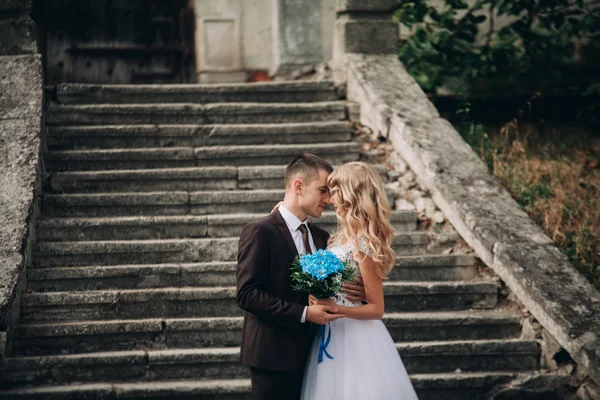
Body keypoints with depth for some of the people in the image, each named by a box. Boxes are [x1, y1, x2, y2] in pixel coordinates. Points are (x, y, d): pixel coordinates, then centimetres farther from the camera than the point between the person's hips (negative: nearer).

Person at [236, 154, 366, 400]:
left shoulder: (321, 237, 14)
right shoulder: (260, 232, -10)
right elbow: (247, 294, -17)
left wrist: (352, 292, -6)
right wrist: (304, 313, -23)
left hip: (310, 352, 7)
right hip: (275, 355, -7)